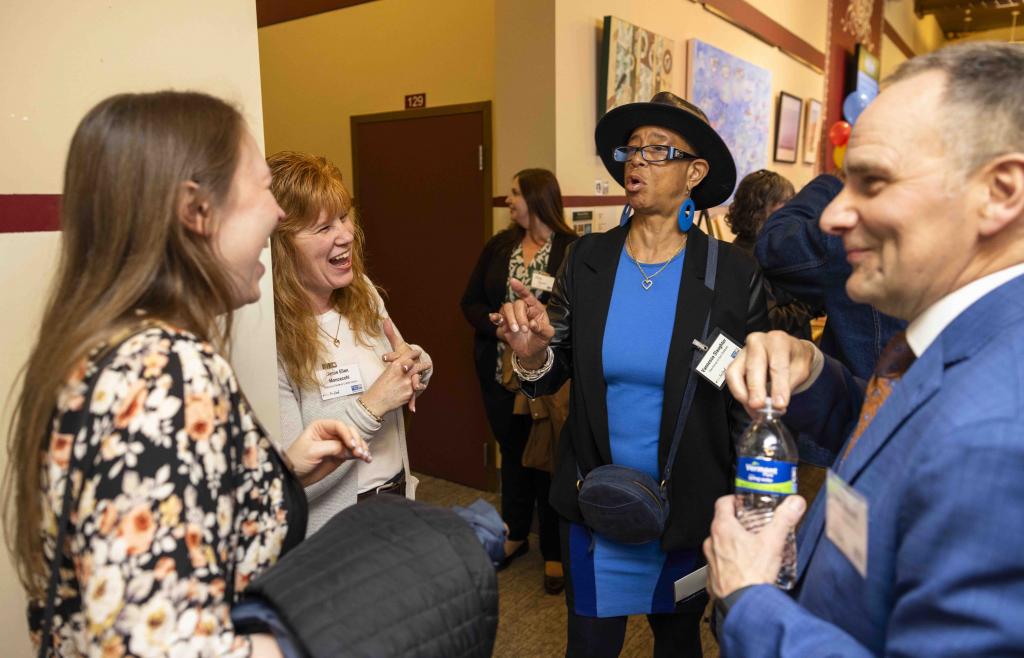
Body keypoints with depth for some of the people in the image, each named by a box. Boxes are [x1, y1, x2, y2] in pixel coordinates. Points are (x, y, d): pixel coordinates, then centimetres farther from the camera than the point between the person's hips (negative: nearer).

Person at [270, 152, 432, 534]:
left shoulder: (361, 292, -5)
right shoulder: (270, 342, -26)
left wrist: (417, 366, -12)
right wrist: (372, 405, -26)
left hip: (398, 499, 6)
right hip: (332, 536, -6)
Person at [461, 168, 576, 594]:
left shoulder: (572, 251, -9)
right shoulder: (498, 246, 6)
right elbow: (471, 302, 6)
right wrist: (499, 325, -11)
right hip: (501, 372, 5)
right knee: (512, 451, 18)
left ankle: (554, 551, 22)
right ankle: (515, 534, 38)